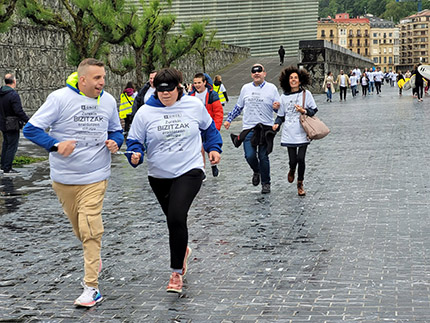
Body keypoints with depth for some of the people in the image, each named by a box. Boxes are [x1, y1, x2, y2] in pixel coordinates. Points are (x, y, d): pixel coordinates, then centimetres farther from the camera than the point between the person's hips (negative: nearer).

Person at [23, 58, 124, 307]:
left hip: (96, 177, 0)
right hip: (64, 177, 0)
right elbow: (31, 128, -10)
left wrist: (115, 142, -5)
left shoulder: (108, 101, 2)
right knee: (79, 228, 15)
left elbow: (116, 130, 18)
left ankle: (92, 288, -7)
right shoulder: (60, 98, -10)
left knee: (90, 230, -10)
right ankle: (95, 258, 45)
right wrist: (56, 144, -25)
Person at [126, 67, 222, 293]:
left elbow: (208, 128, 19)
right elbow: (135, 140, 2)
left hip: (189, 172, -3)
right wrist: (135, 154, -18)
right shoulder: (145, 112, -4)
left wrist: (214, 147, 12)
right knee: (173, 220, 17)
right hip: (159, 176, 3)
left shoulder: (194, 105, 0)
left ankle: (177, 271, -10)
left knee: (177, 217, -21)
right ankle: (183, 249, 50)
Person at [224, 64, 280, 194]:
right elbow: (238, 107, 22)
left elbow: (280, 109, 5)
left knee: (263, 157, 1)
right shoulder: (246, 88, 10)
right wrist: (229, 119, 19)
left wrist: (277, 107, -18)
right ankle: (256, 171, 24)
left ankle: (266, 183, 17)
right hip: (249, 128, 2)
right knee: (250, 156, -8)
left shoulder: (271, 88, 2)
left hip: (266, 128, -2)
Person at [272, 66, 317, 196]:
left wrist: (304, 111, -14)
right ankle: (292, 170, 39)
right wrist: (277, 124, -6)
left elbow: (314, 110, 5)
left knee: (301, 159, -8)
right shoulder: (284, 97, 7)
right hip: (289, 134, 1)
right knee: (293, 160, 0)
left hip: (302, 133, -1)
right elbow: (281, 115, 13)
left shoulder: (306, 94, 2)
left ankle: (300, 183, 14)